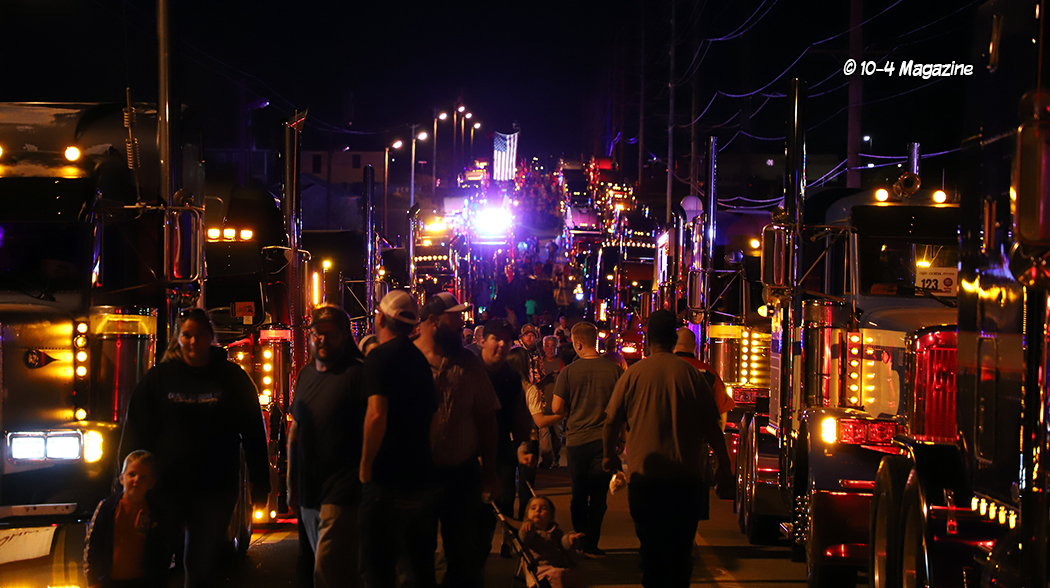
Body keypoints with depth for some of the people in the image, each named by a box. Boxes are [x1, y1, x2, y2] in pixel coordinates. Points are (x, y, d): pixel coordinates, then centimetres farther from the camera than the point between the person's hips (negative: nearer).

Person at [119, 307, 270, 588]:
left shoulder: (232, 377, 1)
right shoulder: (159, 377, 2)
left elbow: (253, 433, 3)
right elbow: (136, 433, 4)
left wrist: (260, 486, -1)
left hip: (217, 490, 0)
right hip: (166, 488, 0)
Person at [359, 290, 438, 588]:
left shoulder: (380, 357, -13)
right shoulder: (419, 359, 13)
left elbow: (377, 415, -25)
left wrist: (366, 465, -15)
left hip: (388, 479, -8)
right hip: (420, 475, 8)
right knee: (419, 560, 19)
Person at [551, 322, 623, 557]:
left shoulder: (569, 372, -8)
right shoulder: (614, 370, -6)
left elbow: (556, 408, -6)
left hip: (577, 439, 0)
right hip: (605, 439, 0)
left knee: (579, 494, 14)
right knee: (598, 495, 6)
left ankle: (579, 540, 20)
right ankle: (591, 544, 7)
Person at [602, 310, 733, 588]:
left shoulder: (633, 374, -4)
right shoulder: (691, 374, -4)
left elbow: (612, 422, 0)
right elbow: (711, 426, -2)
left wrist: (610, 455, 19)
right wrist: (724, 467, 9)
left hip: (644, 475, 0)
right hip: (687, 478, 0)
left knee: (652, 548, 9)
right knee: (682, 549, 12)